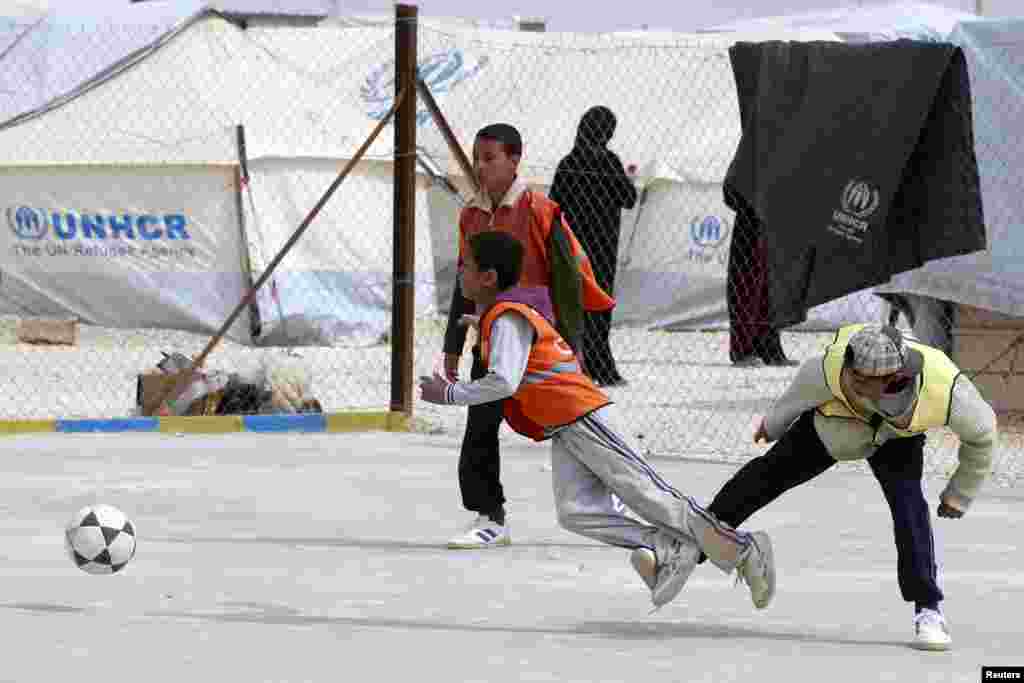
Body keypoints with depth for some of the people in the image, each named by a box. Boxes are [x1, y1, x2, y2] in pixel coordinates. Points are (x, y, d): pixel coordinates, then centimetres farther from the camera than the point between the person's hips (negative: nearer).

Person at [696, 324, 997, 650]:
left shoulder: (946, 390, -41)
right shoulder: (833, 369, -42)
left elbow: (981, 433, -15)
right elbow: (802, 389, -14)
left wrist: (960, 494, -3)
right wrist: (774, 423, 7)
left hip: (897, 439, -1)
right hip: (830, 426, 1)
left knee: (907, 501, -23)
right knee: (769, 474, 10)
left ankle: (927, 609, -18)